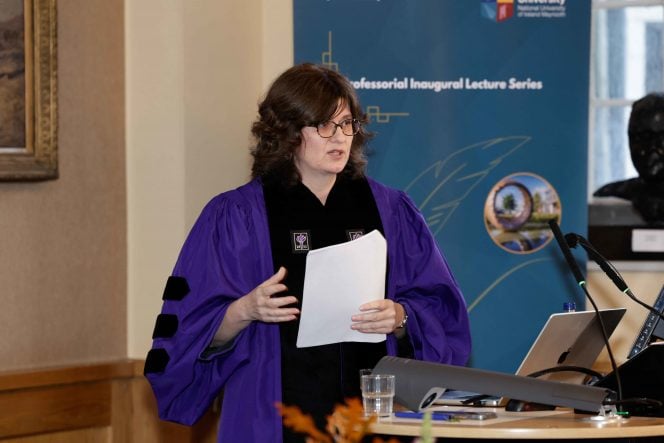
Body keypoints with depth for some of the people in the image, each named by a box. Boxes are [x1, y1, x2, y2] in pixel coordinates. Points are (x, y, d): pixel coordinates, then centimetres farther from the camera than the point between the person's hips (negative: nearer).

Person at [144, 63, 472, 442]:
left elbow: (440, 313, 6)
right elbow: (203, 335, -3)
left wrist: (400, 318, -14)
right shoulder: (235, 218, 0)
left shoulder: (392, 212, 8)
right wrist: (245, 310, -21)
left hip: (372, 408, 2)